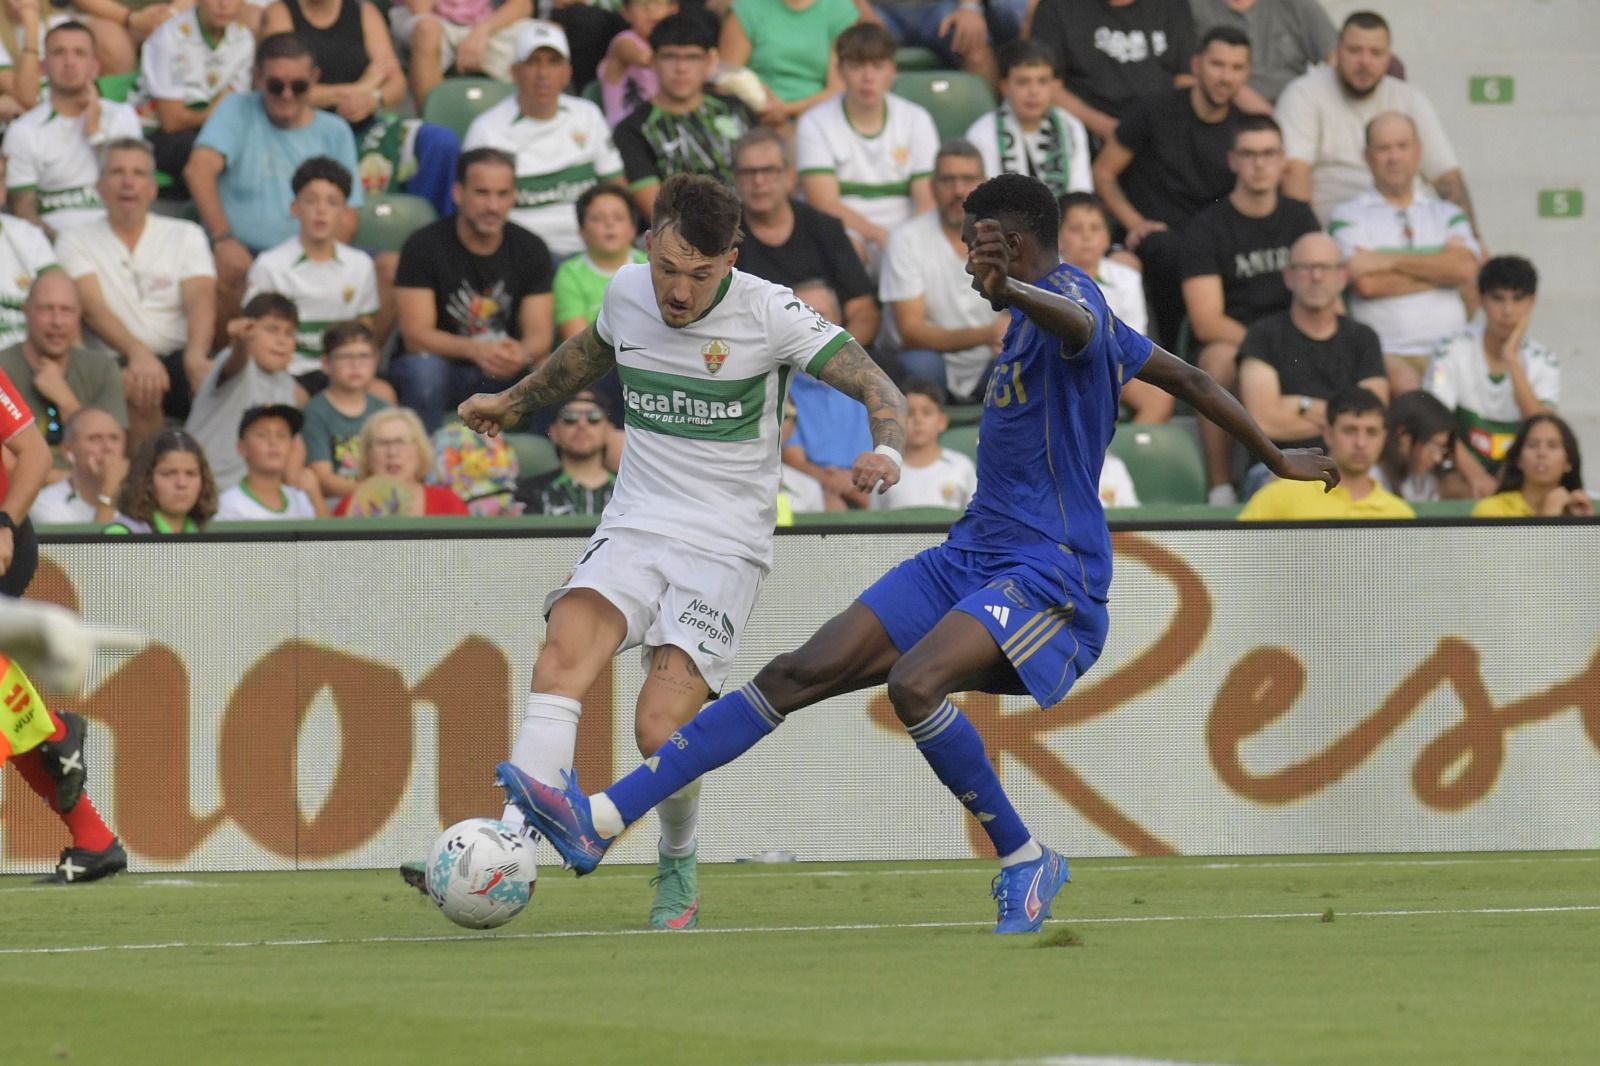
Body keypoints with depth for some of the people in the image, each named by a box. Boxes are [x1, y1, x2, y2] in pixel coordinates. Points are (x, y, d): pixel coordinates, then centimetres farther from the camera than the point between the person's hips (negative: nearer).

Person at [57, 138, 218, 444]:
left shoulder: (185, 235, 16)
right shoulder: (76, 242, 11)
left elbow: (201, 301, 0)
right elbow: (93, 308, -5)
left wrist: (196, 356, -23)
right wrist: (137, 352, -26)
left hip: (181, 358, 2)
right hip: (120, 362, -2)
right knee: (136, 387, -38)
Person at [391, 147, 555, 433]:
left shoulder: (531, 250, 2)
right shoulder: (424, 246, -9)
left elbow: (539, 335, -5)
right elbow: (416, 335, -16)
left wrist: (522, 354, -31)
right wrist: (475, 350, -36)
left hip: (505, 376, 2)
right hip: (442, 369, -2)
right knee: (423, 369, -37)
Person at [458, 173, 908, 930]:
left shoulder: (766, 312, -10)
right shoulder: (627, 293, 4)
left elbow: (877, 389, -10)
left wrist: (886, 450, -30)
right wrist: (516, 401, 38)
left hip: (724, 547, -3)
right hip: (633, 528, 3)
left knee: (661, 729, -18)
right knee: (561, 656, -27)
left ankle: (679, 869, 13)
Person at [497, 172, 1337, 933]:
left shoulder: (1072, 298, -12)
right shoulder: (1072, 311, 18)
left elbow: (1080, 324, -39)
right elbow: (1186, 378, 29)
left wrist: (1009, 291, -61)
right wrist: (1276, 459, 41)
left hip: (1046, 575, -9)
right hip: (970, 558, 9)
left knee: (914, 683, -35)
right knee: (798, 675, -3)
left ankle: (1024, 860, -15)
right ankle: (602, 818, -10)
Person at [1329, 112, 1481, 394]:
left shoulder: (1447, 214, 21)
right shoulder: (1348, 217, 11)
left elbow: (1466, 268, 0)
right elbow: (1366, 282, -6)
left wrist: (1391, 260, -5)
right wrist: (1439, 272, 2)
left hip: (1447, 350, 3)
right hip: (1385, 353, -3)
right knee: (1404, 383, -37)